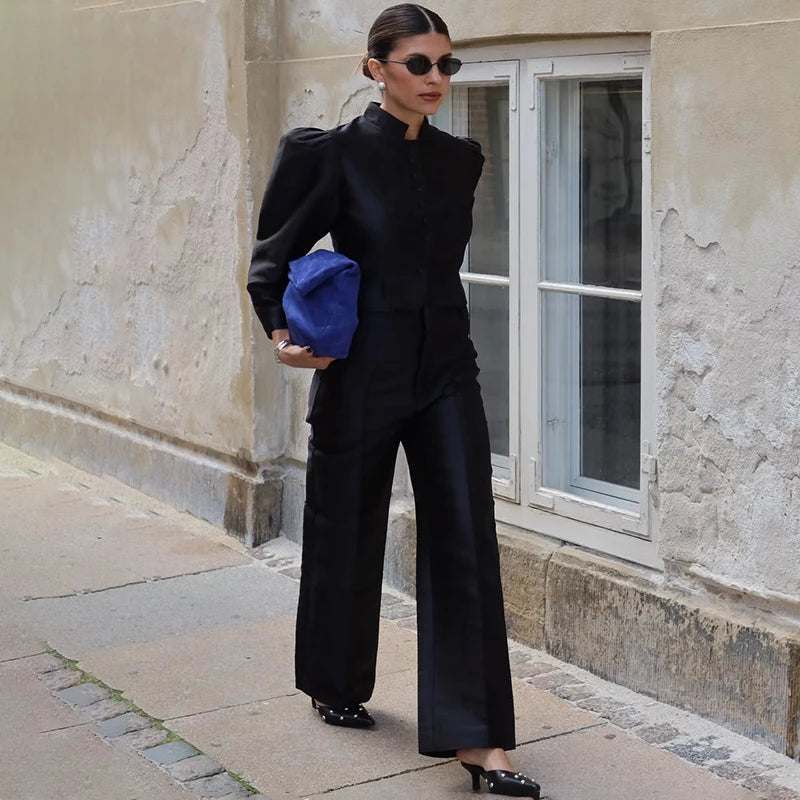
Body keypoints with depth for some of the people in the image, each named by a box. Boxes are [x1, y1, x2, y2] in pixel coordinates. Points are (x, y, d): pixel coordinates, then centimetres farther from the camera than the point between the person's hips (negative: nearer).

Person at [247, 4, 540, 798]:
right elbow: (276, 253, -3)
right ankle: (335, 686, 37)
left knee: (466, 542, -4)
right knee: (346, 533, 12)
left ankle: (476, 735, -2)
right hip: (361, 372, -4)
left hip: (445, 371, 4)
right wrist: (282, 331, -15)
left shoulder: (460, 160, 6)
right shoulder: (335, 153, -9)